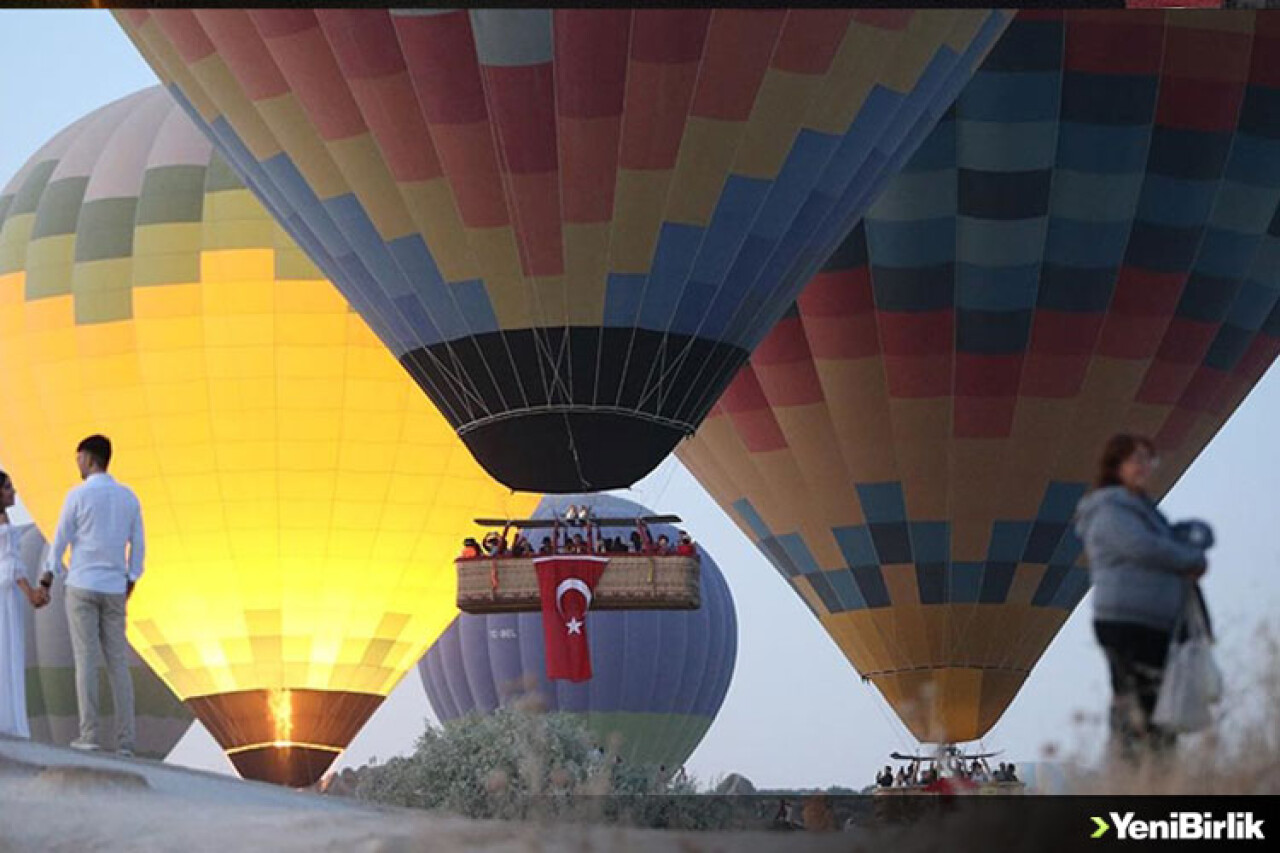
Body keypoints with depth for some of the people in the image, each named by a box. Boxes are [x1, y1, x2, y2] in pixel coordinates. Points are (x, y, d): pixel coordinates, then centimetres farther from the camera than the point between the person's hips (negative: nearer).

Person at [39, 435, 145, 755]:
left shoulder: (77, 495, -9)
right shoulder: (129, 497, 6)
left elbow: (60, 542, -4)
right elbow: (138, 546, 9)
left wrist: (45, 582, 8)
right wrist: (129, 588, 19)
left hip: (82, 587, -4)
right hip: (114, 591, 4)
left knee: (85, 660, -1)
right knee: (118, 663, 5)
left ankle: (89, 734, -5)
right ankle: (126, 739, -2)